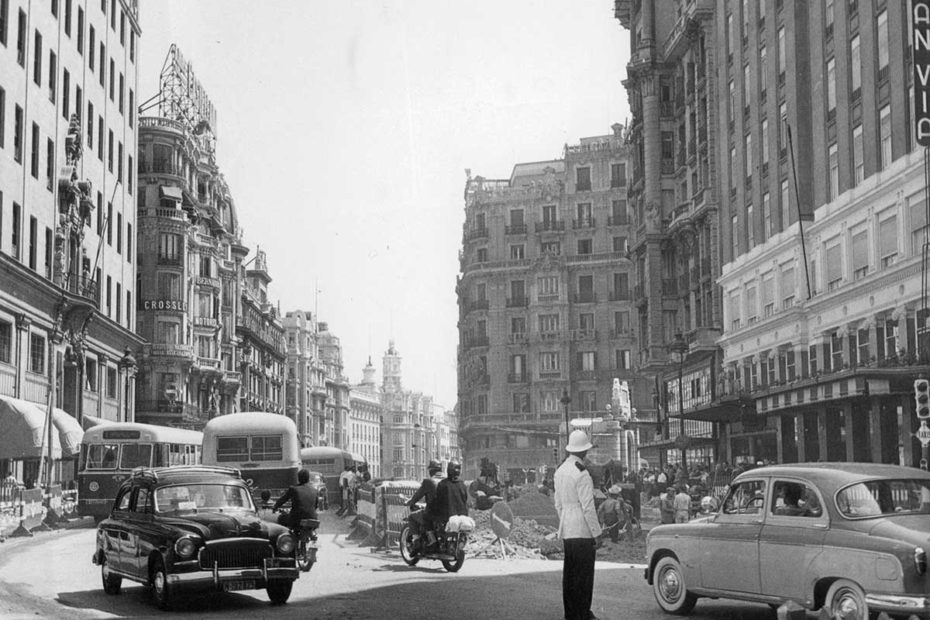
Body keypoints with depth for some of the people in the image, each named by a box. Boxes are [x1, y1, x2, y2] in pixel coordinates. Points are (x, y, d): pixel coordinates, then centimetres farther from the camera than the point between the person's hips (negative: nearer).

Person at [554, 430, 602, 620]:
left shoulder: (560, 471, 10)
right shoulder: (581, 474, -17)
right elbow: (588, 507, -17)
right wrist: (596, 533, -12)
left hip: (566, 531, 8)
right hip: (582, 531, -8)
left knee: (569, 573, 13)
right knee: (583, 575, -3)